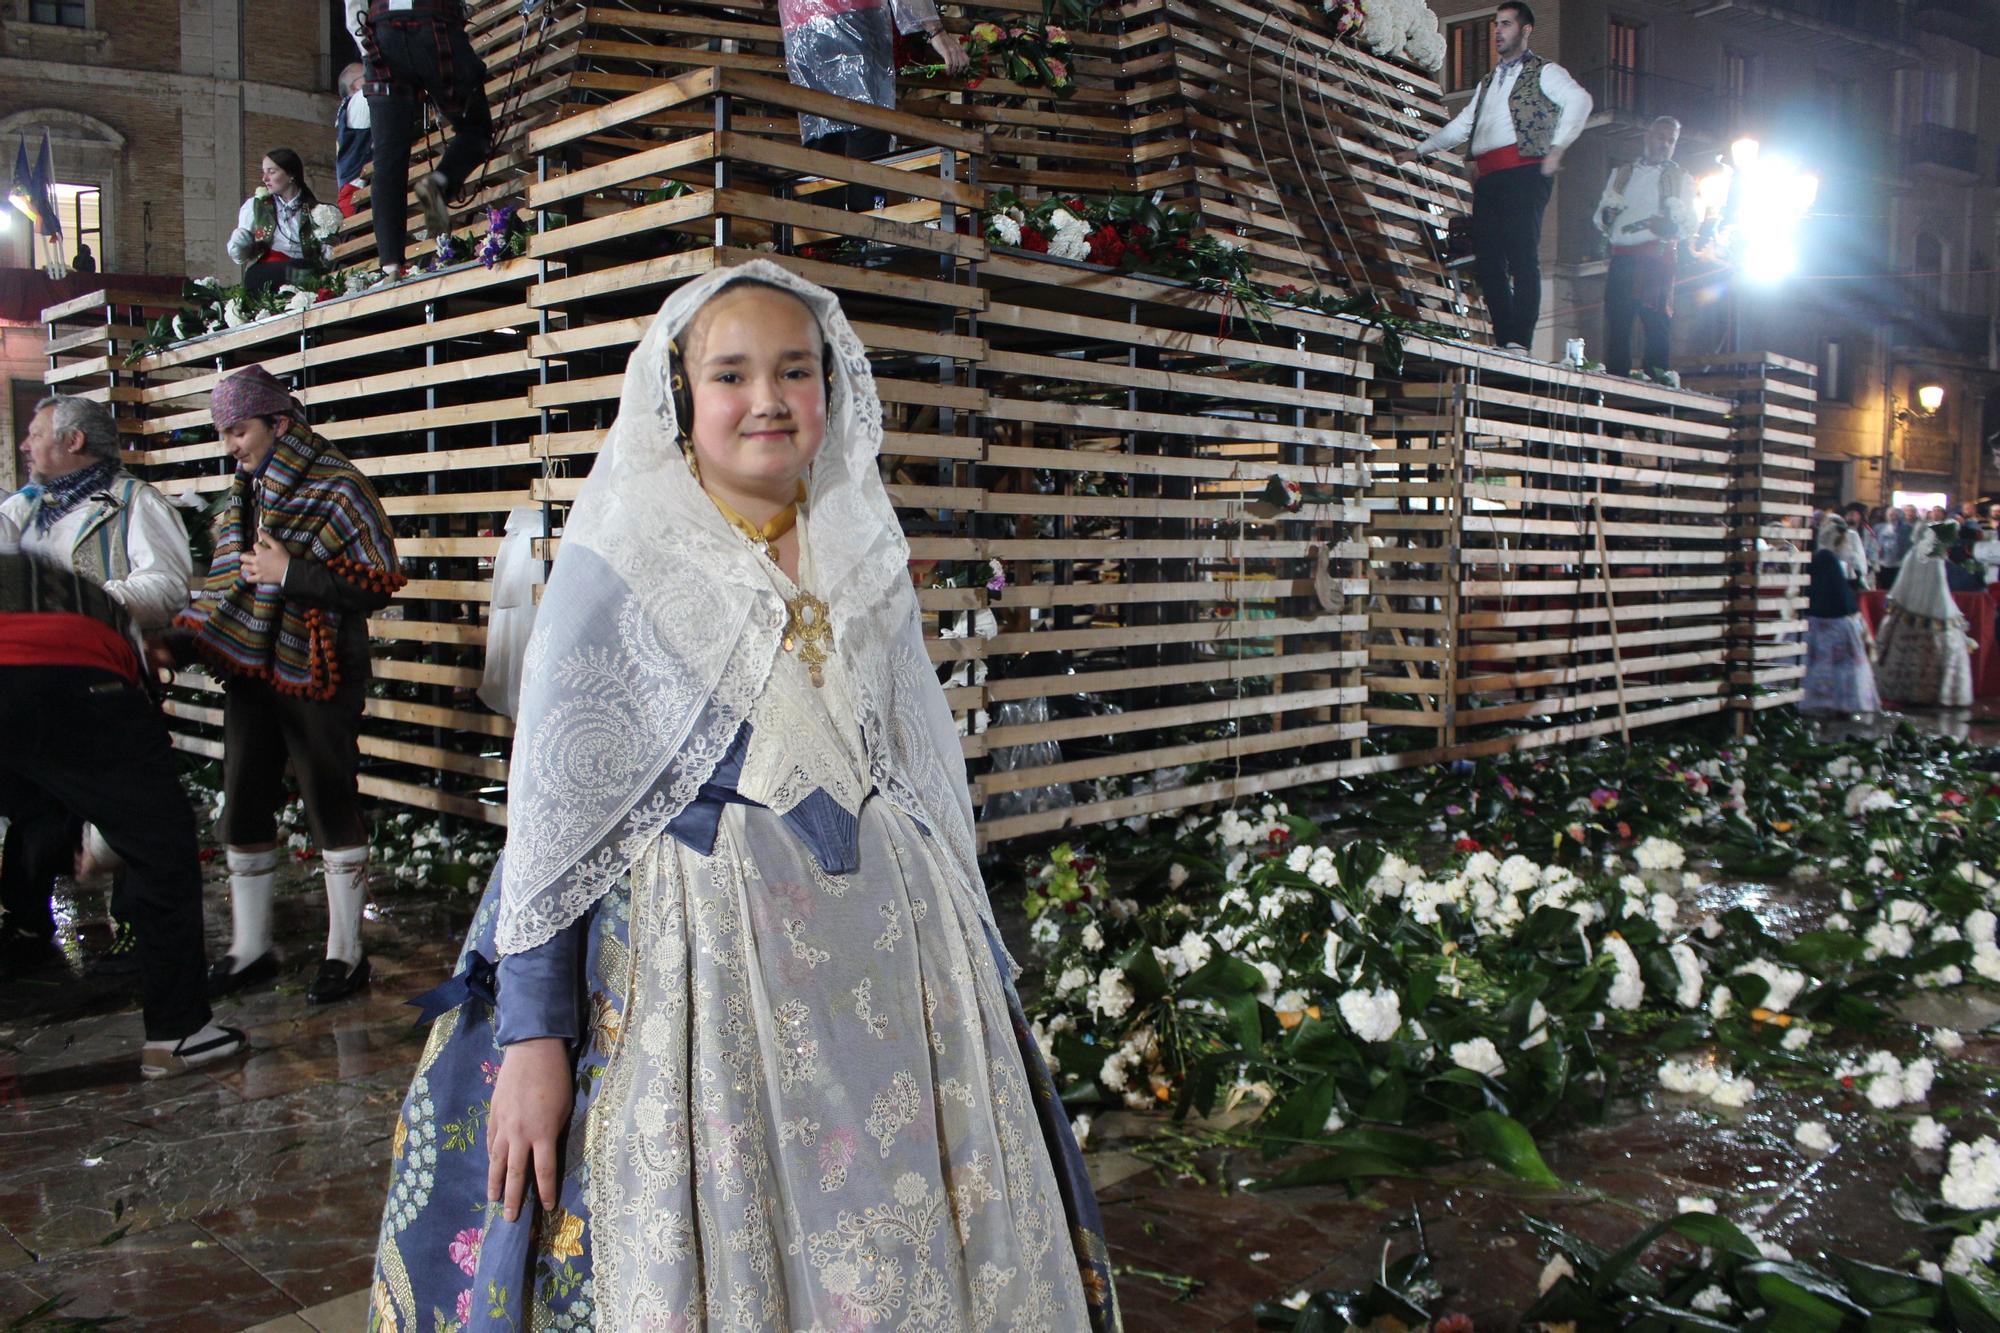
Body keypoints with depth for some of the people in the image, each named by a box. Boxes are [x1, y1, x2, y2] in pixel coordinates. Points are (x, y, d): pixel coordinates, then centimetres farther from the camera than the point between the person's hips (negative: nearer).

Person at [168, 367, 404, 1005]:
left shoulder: (335, 487, -11)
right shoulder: (246, 490, 11)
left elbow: (381, 583, -16)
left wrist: (289, 574, -19)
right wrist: (191, 631, 10)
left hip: (315, 675, -7)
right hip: (250, 671, 7)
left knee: (331, 807, 1)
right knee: (244, 808, 11)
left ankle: (345, 952, 12)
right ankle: (250, 950, 24)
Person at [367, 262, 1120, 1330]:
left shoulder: (866, 559, 9)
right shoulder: (619, 559, -4)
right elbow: (552, 804, -6)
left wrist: (975, 963, 16)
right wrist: (531, 1034, -10)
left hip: (887, 945, 4)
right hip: (694, 956, -4)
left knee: (902, 1246, 10)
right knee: (697, 1238, 4)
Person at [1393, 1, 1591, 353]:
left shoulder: (1543, 72, 9)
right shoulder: (1488, 83, 31)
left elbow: (1579, 100, -7)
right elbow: (1460, 126, 35)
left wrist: (1556, 147, -17)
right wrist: (1418, 151, 31)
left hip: (1523, 172, -7)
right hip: (1487, 177, 7)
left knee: (1522, 257, -15)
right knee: (1487, 261, -3)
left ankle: (1520, 342, -20)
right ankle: (1504, 342, -1)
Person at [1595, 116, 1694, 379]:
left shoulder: (1680, 178, 19)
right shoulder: (1621, 174, 25)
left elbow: (1689, 221, 8)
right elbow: (1600, 217, 22)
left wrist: (1672, 224, -15)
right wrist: (1606, 215, -2)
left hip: (1657, 256, -2)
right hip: (1621, 257, 2)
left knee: (1657, 322, -13)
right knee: (1616, 321, -6)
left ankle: (1656, 379, -17)